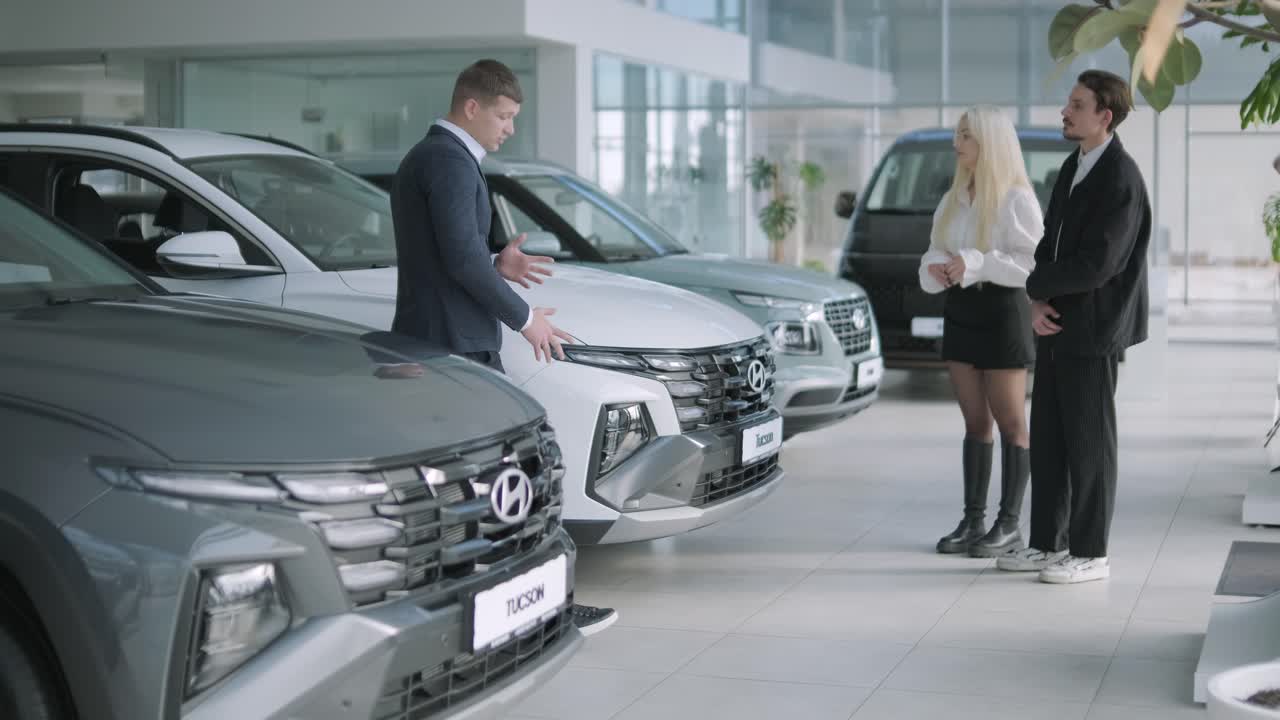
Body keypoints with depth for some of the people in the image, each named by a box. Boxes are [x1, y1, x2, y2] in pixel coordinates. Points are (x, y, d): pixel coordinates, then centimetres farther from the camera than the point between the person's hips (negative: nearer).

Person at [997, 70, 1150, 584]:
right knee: (1047, 440, 12)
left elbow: (1095, 266, -23)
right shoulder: (1073, 167, 11)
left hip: (1092, 329, -9)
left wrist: (1033, 286, -9)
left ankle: (1090, 553, 9)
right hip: (1057, 327, 9)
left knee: (1087, 442, 0)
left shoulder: (1120, 180, -18)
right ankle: (1048, 544, 21)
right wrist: (1037, 306, -4)